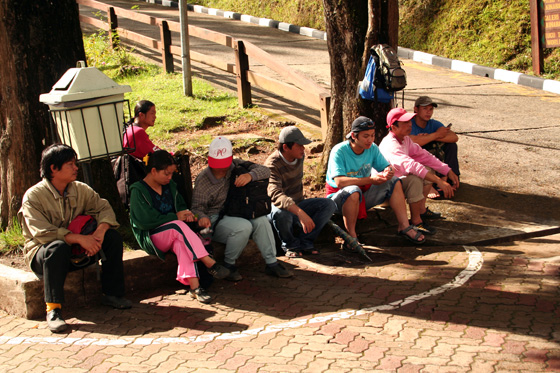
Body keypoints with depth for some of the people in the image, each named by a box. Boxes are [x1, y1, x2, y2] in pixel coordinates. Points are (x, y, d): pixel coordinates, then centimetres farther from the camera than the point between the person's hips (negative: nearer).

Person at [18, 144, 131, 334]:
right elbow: (43, 233, -26)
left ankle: (112, 294, -3)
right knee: (58, 247, -40)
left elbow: (103, 208, -4)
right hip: (42, 254, -5)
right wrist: (79, 238, -34)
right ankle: (53, 309, -35)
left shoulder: (80, 189, 3)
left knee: (113, 237, -14)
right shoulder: (33, 197, -15)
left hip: (78, 252, 6)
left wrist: (99, 232, -27)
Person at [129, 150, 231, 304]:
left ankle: (194, 285, -49)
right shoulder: (138, 191, -8)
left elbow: (181, 206, 22)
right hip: (151, 238, -5)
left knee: (181, 243, -33)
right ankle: (209, 263, -36)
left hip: (174, 235, 5)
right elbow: (145, 221, -18)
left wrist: (186, 213, -5)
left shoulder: (170, 185, 13)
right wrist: (176, 216, -16)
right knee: (178, 226, -34)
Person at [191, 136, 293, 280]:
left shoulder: (236, 165, 1)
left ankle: (272, 263, -15)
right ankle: (228, 265, -13)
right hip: (214, 220, -5)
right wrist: (202, 217, -34)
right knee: (243, 226, -33)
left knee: (261, 220, -24)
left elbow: (265, 171, -6)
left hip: (236, 213, 5)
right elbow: (197, 207, -9)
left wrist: (250, 175, -28)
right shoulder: (202, 180, -9)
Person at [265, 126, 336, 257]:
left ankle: (304, 242, -10)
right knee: (281, 214, -42)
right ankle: (291, 245, -12)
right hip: (279, 207, -7)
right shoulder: (272, 165, -26)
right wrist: (300, 213, -56)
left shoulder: (300, 156, -2)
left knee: (329, 204, -11)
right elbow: (276, 195, -44)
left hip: (296, 205, 7)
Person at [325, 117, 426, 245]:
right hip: (339, 197, -7)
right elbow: (339, 182, -32)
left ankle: (404, 226, -7)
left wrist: (388, 172, -25)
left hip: (364, 193, 7)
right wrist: (371, 179, -35)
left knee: (394, 182, -7)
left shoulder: (372, 148, -2)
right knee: (353, 190, -40)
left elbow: (386, 166, 3)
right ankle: (351, 235, -29)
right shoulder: (339, 151, -21)